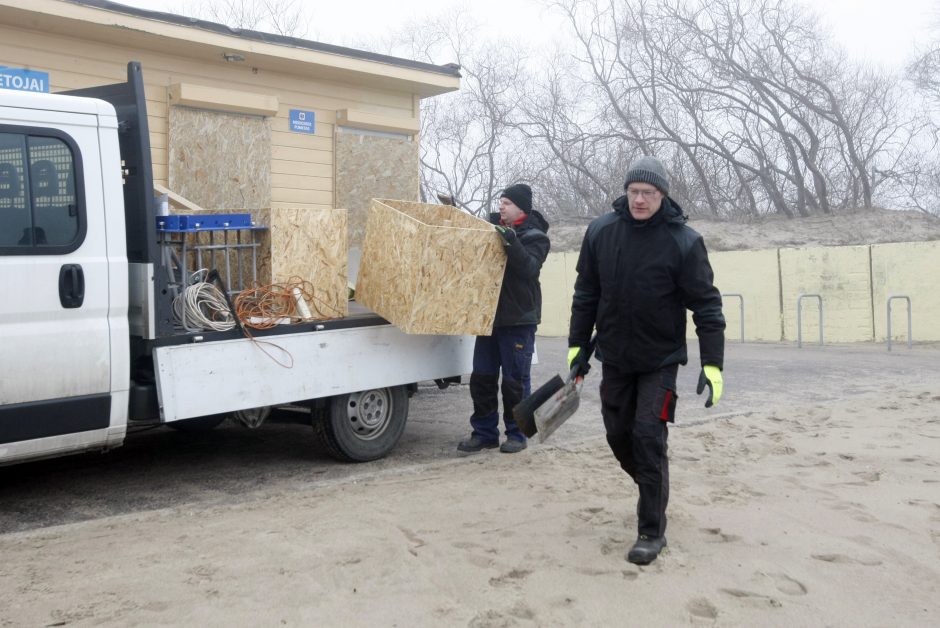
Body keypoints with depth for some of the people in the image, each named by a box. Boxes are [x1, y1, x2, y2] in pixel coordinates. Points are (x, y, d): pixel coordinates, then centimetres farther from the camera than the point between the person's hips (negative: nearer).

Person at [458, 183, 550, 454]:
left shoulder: (534, 237, -7)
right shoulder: (493, 226, 10)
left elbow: (529, 267, -24)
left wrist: (512, 243, -36)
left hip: (518, 319, -6)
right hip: (489, 315, 6)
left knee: (515, 380, 2)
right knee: (482, 377, 9)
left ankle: (517, 434, 15)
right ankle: (484, 432, 19)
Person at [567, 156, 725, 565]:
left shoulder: (683, 241, -14)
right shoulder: (600, 232, -4)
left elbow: (706, 304, -11)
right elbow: (586, 293, 6)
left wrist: (712, 363, -16)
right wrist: (578, 344, 6)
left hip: (660, 360, -4)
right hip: (614, 358, 4)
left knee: (648, 438, -10)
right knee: (618, 434, 13)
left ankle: (652, 531, 2)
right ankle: (652, 491, 41)